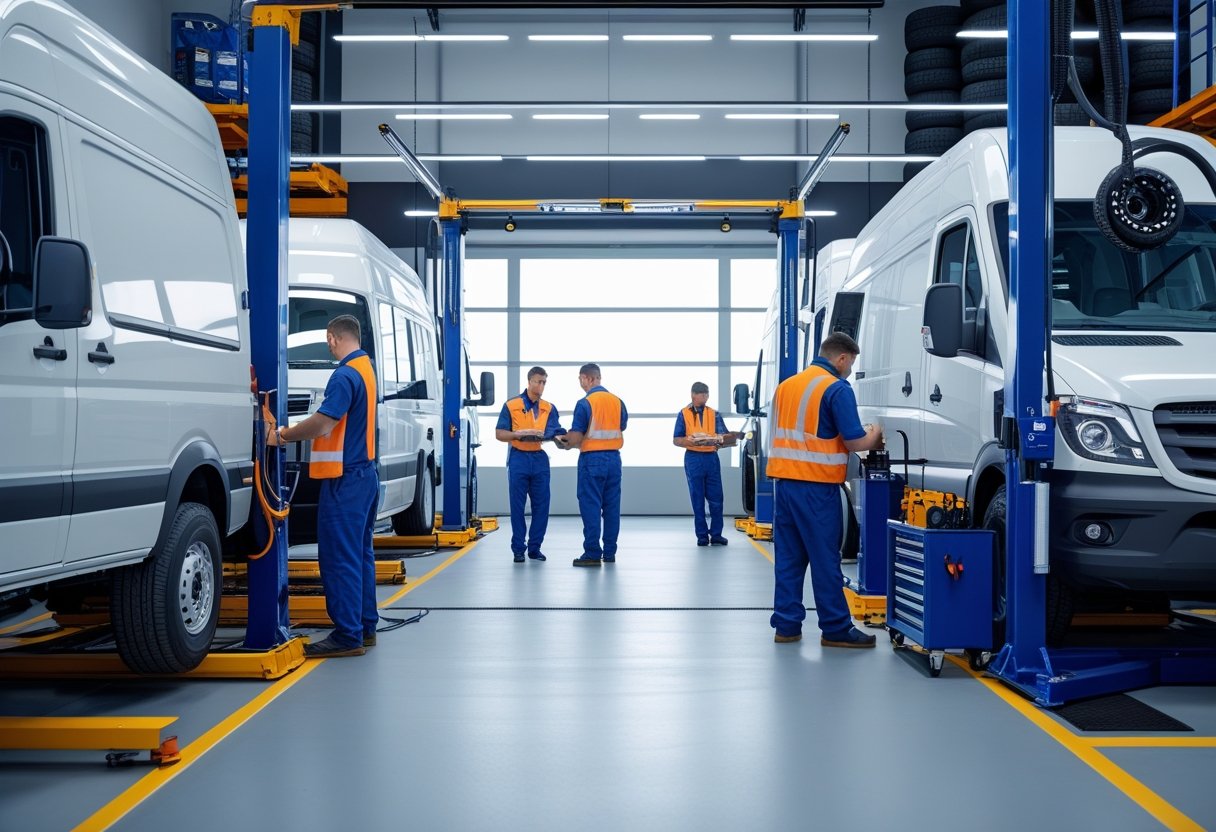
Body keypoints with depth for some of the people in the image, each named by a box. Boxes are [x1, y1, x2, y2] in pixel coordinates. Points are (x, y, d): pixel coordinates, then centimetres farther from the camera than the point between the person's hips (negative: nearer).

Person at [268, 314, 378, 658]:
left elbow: (322, 424, -24)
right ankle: (365, 626, 22)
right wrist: (292, 432, 10)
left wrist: (282, 436, -12)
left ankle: (347, 635, -2)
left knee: (339, 558, -5)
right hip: (365, 473, 10)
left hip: (345, 478, -10)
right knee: (360, 554, 15)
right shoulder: (365, 368, 13)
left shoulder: (345, 375, -17)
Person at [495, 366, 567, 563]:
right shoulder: (511, 405, 3)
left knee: (541, 506, 2)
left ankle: (535, 547, 13)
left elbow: (557, 433, 2)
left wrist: (562, 438, -21)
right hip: (519, 459, -3)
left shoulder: (549, 408, 11)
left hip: (540, 459, 3)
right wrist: (517, 434, -19)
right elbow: (499, 434, -1)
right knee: (517, 506, 0)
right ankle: (518, 549, 8)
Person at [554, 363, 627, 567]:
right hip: (614, 458, 5)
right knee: (612, 506, 9)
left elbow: (576, 439, -14)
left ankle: (592, 554, 0)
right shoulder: (618, 402, 6)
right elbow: (621, 431, 13)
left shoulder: (585, 403, -11)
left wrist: (565, 444, 9)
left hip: (592, 459, -5)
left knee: (590, 506, 0)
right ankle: (610, 553, 14)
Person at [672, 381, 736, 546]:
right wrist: (690, 441, -19)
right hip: (693, 459, -2)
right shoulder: (684, 414, 4)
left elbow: (725, 437, 4)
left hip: (712, 458, 2)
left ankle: (716, 534, 8)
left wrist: (721, 440, -19)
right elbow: (676, 440, 1)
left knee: (716, 499, 0)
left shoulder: (714, 414, 11)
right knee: (697, 500, 2)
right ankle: (702, 536, 9)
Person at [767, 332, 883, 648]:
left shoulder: (786, 385, 15)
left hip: (783, 480, 7)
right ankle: (836, 629, 4)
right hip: (816, 485, -7)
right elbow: (855, 442, -10)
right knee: (825, 559, -1)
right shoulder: (837, 389, -9)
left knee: (788, 556, 10)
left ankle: (786, 625, 12)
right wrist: (874, 435, 12)